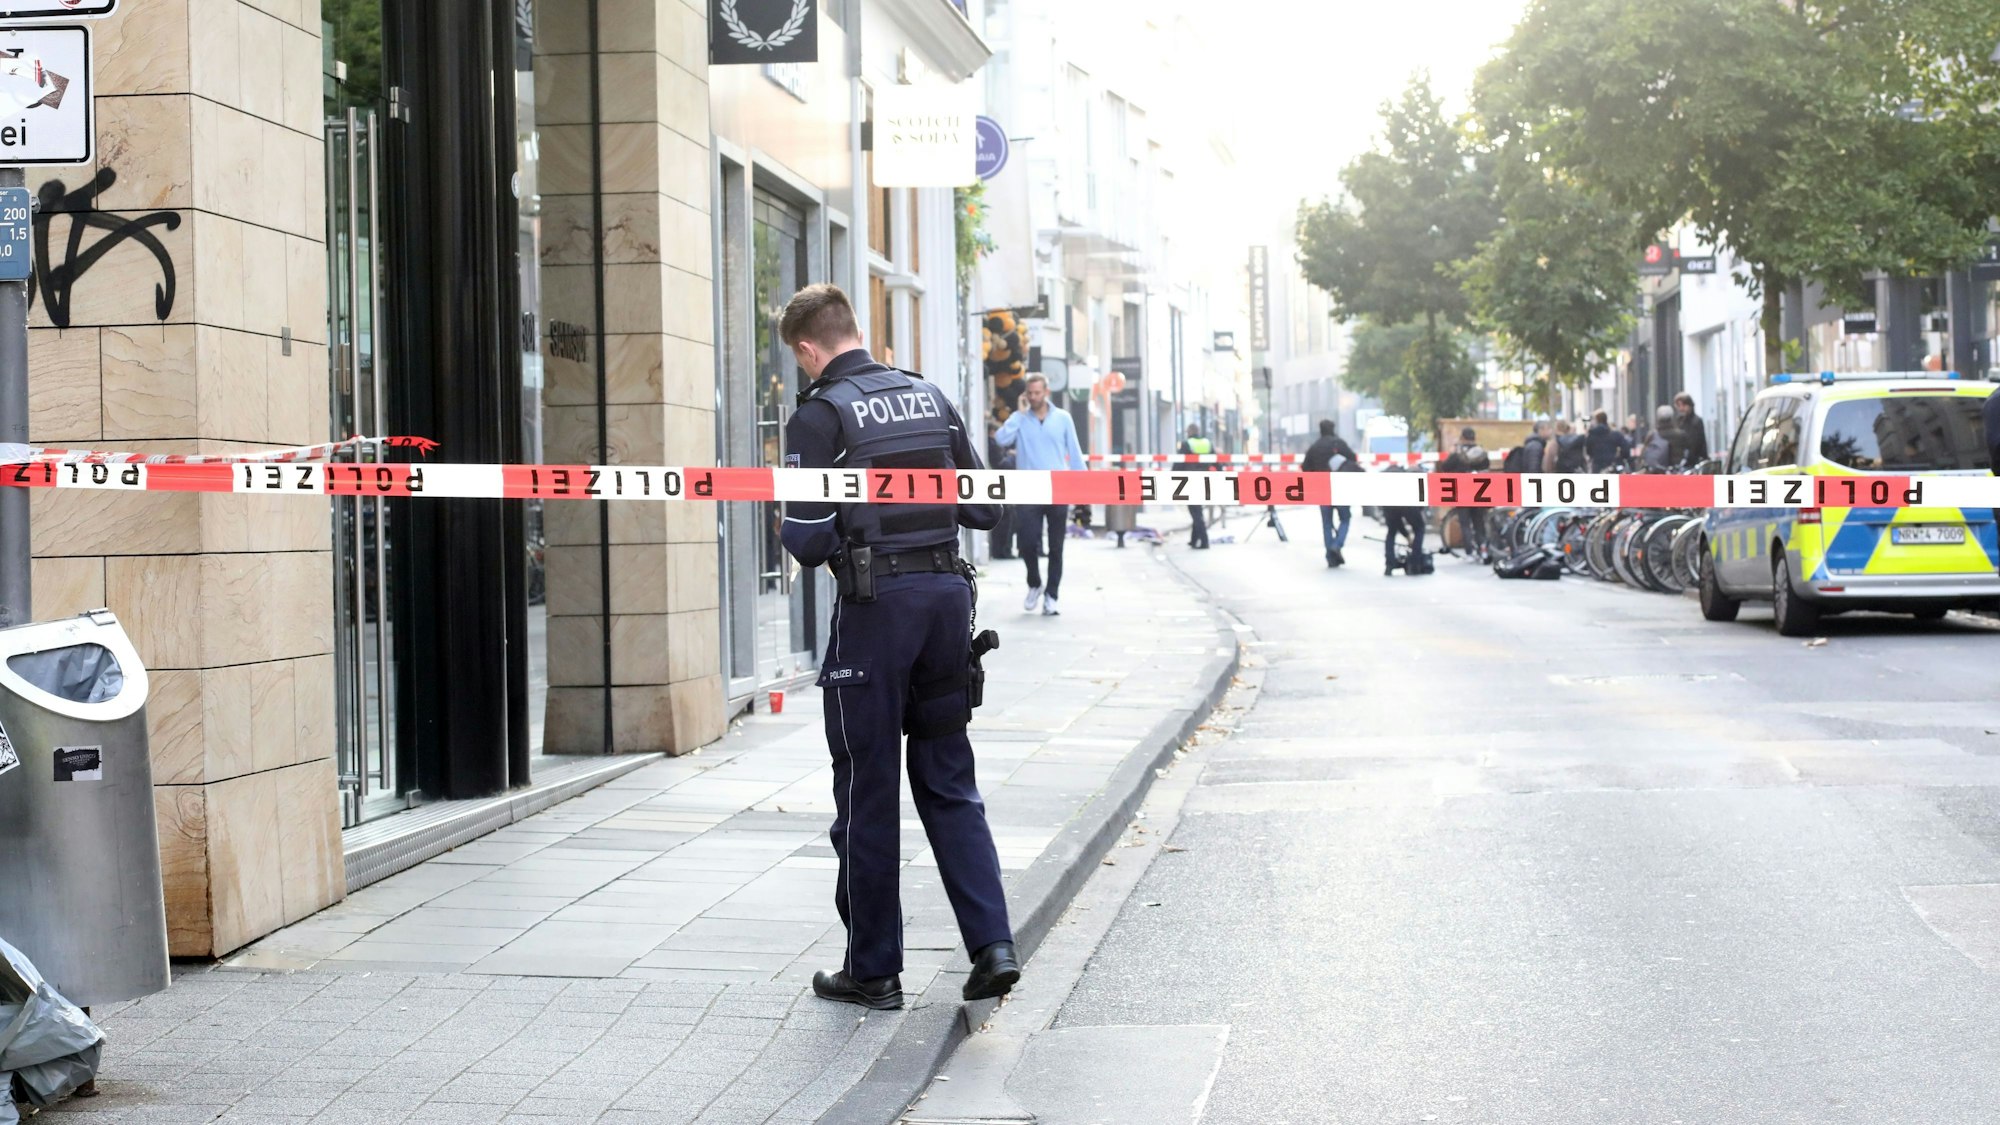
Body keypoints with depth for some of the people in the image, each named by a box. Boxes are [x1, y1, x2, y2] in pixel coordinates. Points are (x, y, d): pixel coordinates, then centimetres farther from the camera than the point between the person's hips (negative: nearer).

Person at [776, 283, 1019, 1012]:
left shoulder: (820, 416, -8)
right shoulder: (930, 398, 10)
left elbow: (808, 539, -13)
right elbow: (982, 508, 11)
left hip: (875, 604, -5)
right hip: (947, 591, 5)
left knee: (868, 793, 5)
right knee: (948, 782, 13)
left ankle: (873, 970, 13)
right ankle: (992, 945, 3)